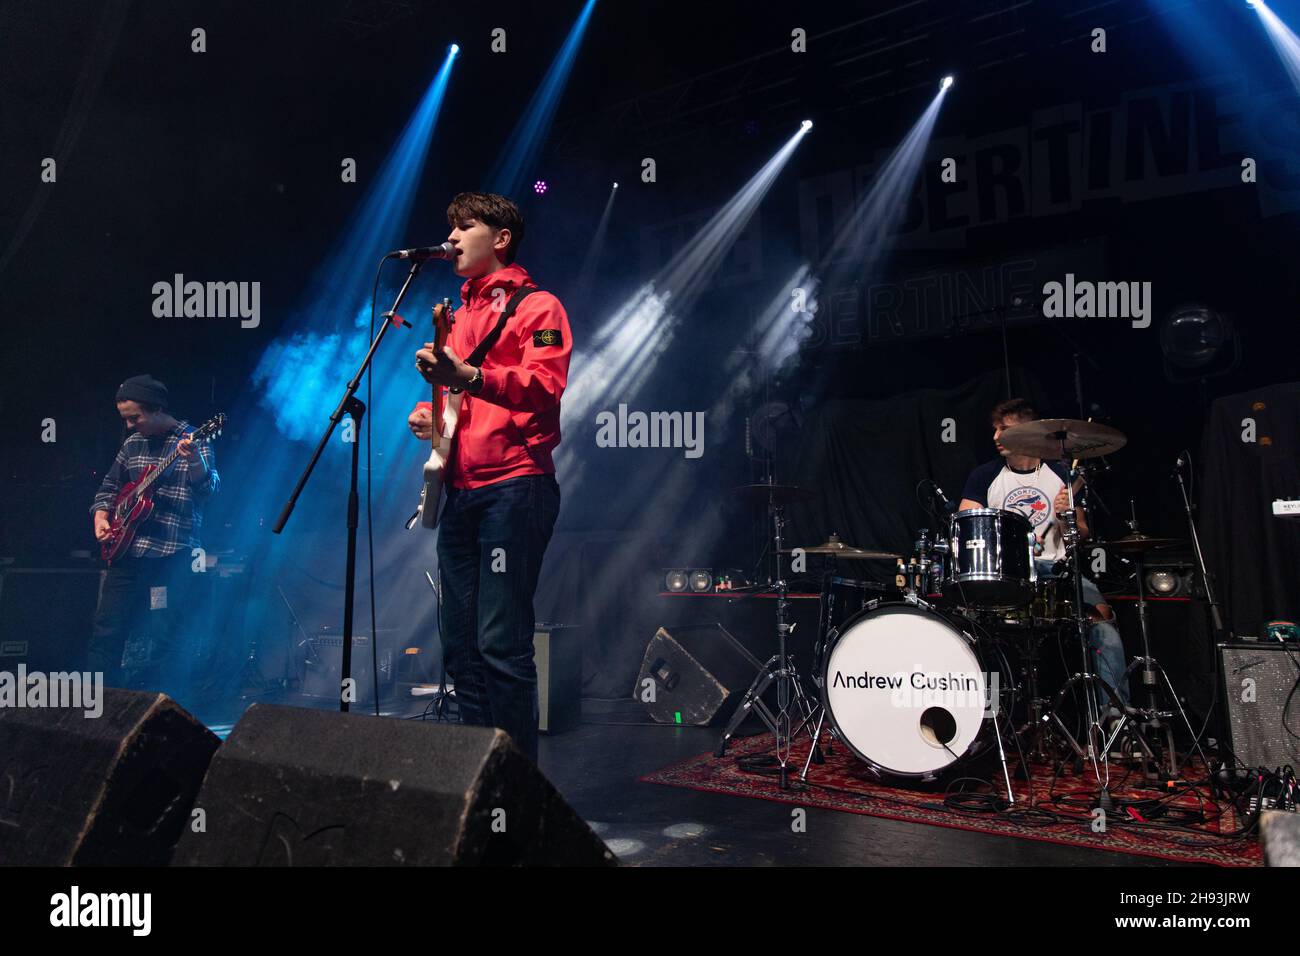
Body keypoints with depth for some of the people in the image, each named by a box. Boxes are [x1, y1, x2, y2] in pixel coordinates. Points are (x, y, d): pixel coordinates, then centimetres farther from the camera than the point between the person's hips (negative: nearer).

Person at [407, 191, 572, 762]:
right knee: (459, 646, 9)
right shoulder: (458, 317, 24)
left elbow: (545, 387, -16)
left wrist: (470, 378, -30)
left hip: (513, 486, -8)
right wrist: (426, 413, 9)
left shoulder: (535, 306, 0)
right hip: (460, 491, 8)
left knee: (501, 644, -11)